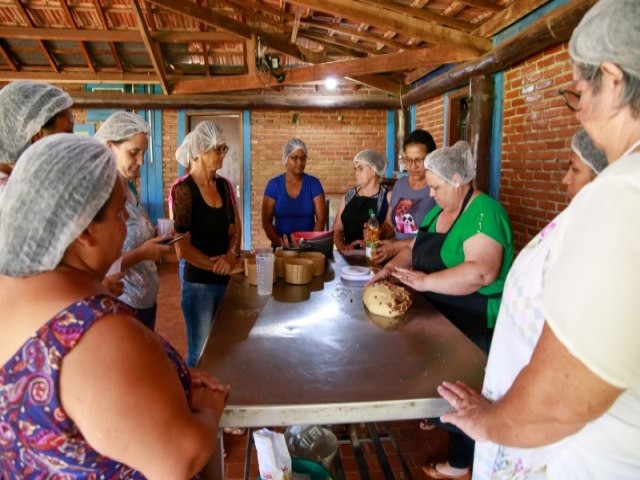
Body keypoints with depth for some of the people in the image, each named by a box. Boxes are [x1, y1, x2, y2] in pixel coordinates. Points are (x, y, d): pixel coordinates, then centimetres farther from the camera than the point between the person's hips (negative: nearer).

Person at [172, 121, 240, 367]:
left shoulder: (224, 186, 5)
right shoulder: (183, 189, -14)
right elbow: (183, 248, -16)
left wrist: (230, 255, -10)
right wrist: (219, 266, -11)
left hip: (227, 280, 6)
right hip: (198, 283, -6)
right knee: (201, 353, 8)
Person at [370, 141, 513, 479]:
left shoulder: (483, 212, -22)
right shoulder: (440, 210, 7)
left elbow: (481, 272, -35)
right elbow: (416, 247, 13)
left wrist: (426, 281, -32)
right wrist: (392, 267, -5)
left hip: (472, 324, -8)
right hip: (439, 316, 8)